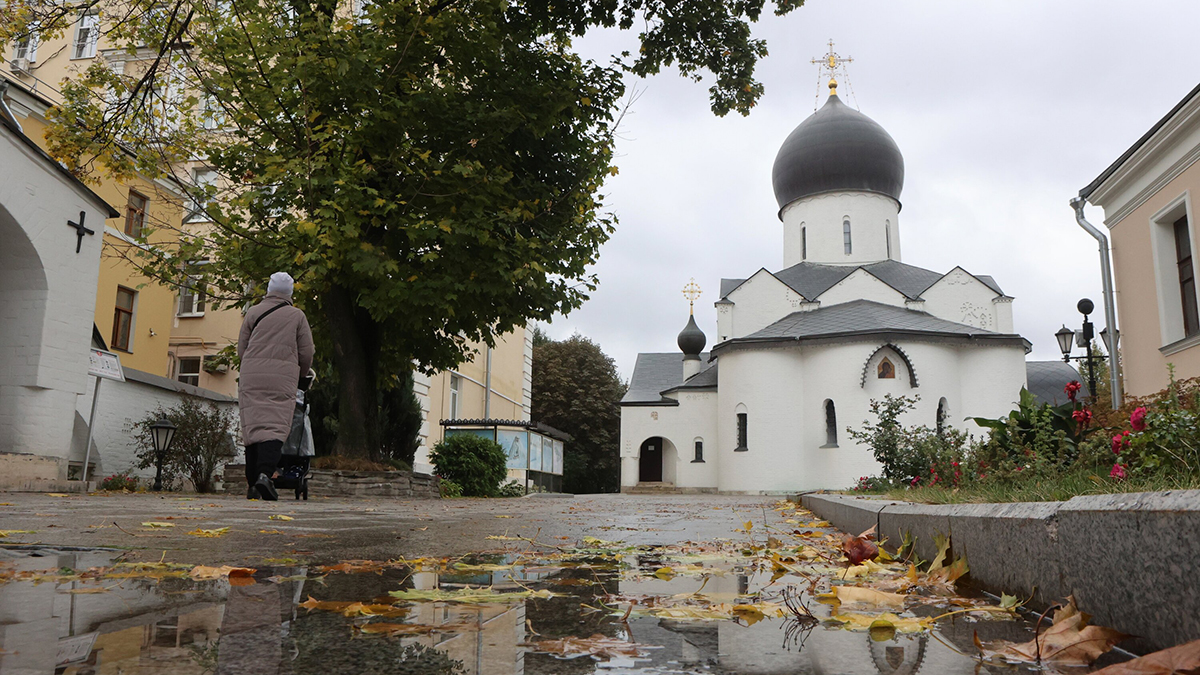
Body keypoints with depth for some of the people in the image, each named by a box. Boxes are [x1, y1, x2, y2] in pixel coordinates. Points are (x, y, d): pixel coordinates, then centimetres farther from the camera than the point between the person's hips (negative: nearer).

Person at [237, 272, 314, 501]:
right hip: (282, 378, -2)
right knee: (276, 426, -7)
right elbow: (306, 354, 7)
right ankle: (265, 473, -29)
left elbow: (241, 349, 13)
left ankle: (252, 484, 7)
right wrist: (300, 373, 26)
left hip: (251, 377, 2)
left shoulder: (253, 312, 13)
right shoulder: (297, 316, 9)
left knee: (253, 426, 5)